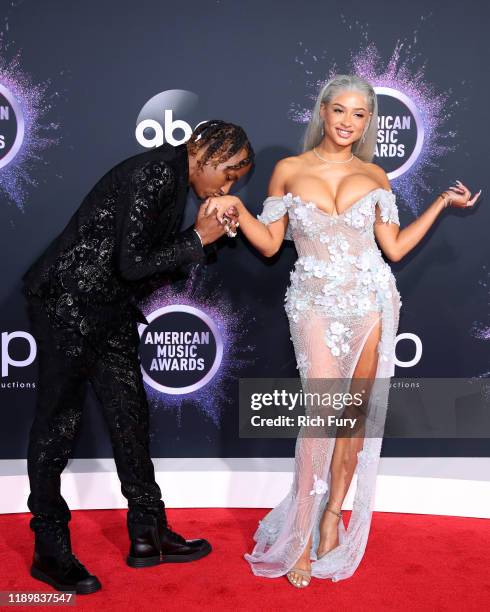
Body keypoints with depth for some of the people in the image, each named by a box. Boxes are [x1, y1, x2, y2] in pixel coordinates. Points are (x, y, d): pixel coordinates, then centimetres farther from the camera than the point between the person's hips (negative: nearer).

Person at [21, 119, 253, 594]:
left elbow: (159, 268, 12)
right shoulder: (156, 172, -17)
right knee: (58, 421, 1)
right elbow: (131, 264, -21)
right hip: (67, 301, -9)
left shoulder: (174, 180, 11)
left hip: (109, 310, 9)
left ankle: (148, 535, 21)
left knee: (130, 415, 10)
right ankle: (50, 550, 16)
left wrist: (206, 237, 1)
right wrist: (197, 238, -11)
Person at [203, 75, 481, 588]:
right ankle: (298, 537, 2)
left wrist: (442, 202, 9)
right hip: (315, 304, -3)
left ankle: (332, 515, 21)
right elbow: (269, 243, 6)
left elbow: (394, 247, 9)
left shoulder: (374, 177, 11)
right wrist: (235, 205, -7)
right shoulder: (288, 171, 6)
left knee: (356, 412, 4)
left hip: (370, 300, 3)